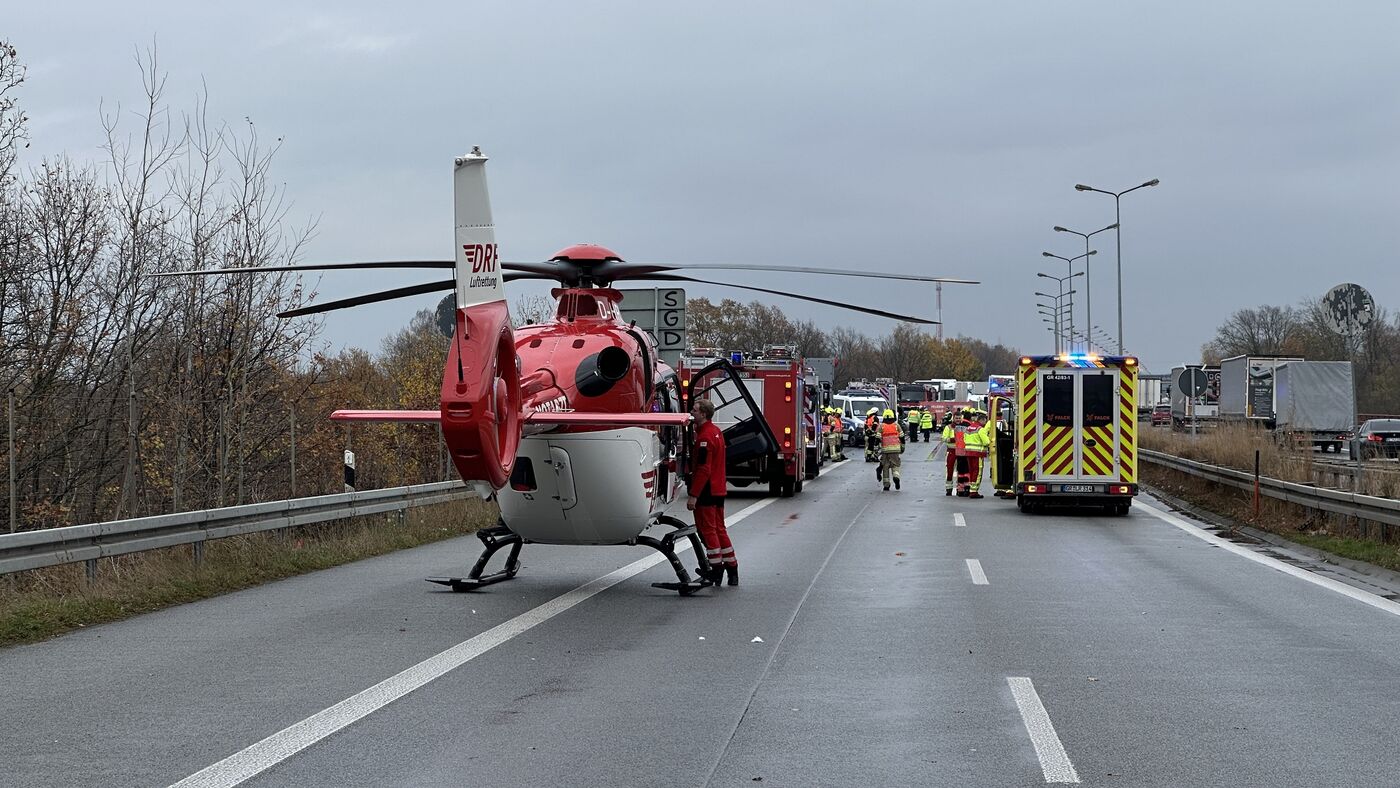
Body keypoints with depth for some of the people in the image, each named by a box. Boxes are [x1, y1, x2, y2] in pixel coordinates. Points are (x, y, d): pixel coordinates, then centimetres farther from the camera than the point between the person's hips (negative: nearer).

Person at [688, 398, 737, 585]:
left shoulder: (705, 437, -19)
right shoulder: (716, 432, 12)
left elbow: (703, 469, -23)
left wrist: (693, 495, -23)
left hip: (706, 491, -10)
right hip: (718, 490, 10)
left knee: (707, 529, -2)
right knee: (719, 529, 15)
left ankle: (716, 569, 1)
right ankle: (732, 569, 17)